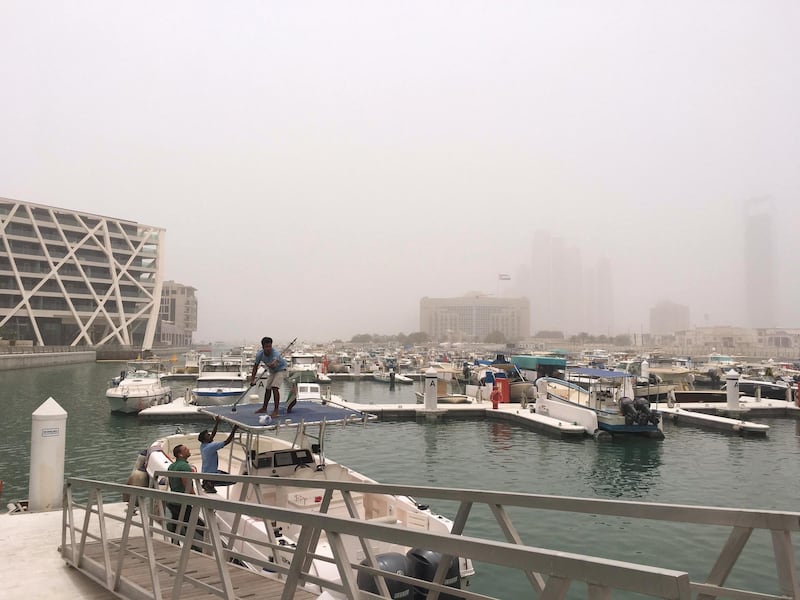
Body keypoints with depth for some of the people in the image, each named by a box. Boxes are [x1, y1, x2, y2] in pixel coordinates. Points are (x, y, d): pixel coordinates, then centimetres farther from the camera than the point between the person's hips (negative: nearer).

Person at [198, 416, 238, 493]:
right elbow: (226, 442, -30)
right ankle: (210, 484, -5)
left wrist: (216, 423, 8)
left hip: (205, 471, 10)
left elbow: (213, 434, 11)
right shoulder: (210, 446, -27)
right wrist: (233, 430, -26)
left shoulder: (203, 445, -2)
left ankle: (206, 482, 15)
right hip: (210, 474, -10)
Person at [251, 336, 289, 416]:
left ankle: (276, 410, -18)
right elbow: (255, 366, -9)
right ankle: (264, 408, 35)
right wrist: (252, 379, -12)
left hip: (281, 369, -6)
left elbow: (275, 363, -59)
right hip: (272, 371, 7)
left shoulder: (275, 353, -38)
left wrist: (273, 364, -82)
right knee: (268, 389, 16)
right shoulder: (259, 354, -22)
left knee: (275, 388, -23)